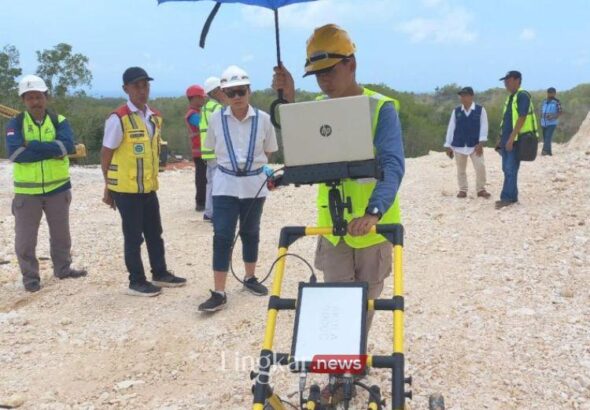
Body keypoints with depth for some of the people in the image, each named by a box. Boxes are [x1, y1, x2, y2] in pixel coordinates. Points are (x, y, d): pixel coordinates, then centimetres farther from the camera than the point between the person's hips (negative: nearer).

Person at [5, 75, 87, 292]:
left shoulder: (59, 121, 0)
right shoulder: (15, 124, -4)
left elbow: (68, 145, -19)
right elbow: (14, 152, -21)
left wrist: (33, 146, -21)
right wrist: (52, 150, -20)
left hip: (58, 188, 2)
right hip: (27, 191, -2)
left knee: (61, 234, 16)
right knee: (25, 238, 4)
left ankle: (63, 269, 34)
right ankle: (30, 276, 20)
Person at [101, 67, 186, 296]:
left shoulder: (155, 117, 8)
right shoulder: (118, 118, -14)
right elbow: (106, 155, -10)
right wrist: (108, 188, -6)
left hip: (148, 187, 7)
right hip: (126, 189, -7)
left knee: (154, 232, 16)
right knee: (133, 236, 2)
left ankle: (160, 274, 29)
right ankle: (136, 282, 14)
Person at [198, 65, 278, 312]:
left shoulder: (263, 119, -6)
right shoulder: (216, 119, -5)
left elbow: (269, 150, 8)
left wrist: (254, 164, 1)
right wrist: (230, 163, 7)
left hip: (255, 183, 1)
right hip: (225, 183, -1)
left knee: (250, 232, 14)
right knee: (222, 236, -6)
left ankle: (250, 278, 33)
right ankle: (219, 293, -4)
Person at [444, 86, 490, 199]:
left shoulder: (480, 110, -1)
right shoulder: (456, 111, 5)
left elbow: (484, 126, -4)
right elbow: (451, 128, 6)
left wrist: (481, 143, -14)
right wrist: (448, 146, 3)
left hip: (475, 145, -2)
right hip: (458, 145, 2)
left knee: (480, 167, -7)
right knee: (461, 169, 8)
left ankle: (481, 189, 8)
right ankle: (462, 190, 19)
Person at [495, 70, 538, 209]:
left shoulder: (522, 96, -12)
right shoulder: (510, 97, 16)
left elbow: (522, 118, -19)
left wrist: (511, 138, -23)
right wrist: (502, 138, 19)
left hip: (516, 139, -9)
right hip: (507, 139, 9)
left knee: (511, 170, -8)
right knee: (507, 169, 10)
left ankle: (507, 198, -5)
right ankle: (511, 197, 17)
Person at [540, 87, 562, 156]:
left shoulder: (557, 102, -6)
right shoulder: (544, 102, 11)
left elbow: (560, 113, -6)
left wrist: (553, 117, -23)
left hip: (552, 123, -6)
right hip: (544, 123, 6)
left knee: (548, 137, -19)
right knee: (545, 138, 6)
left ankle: (545, 150, -28)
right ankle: (549, 151, 14)